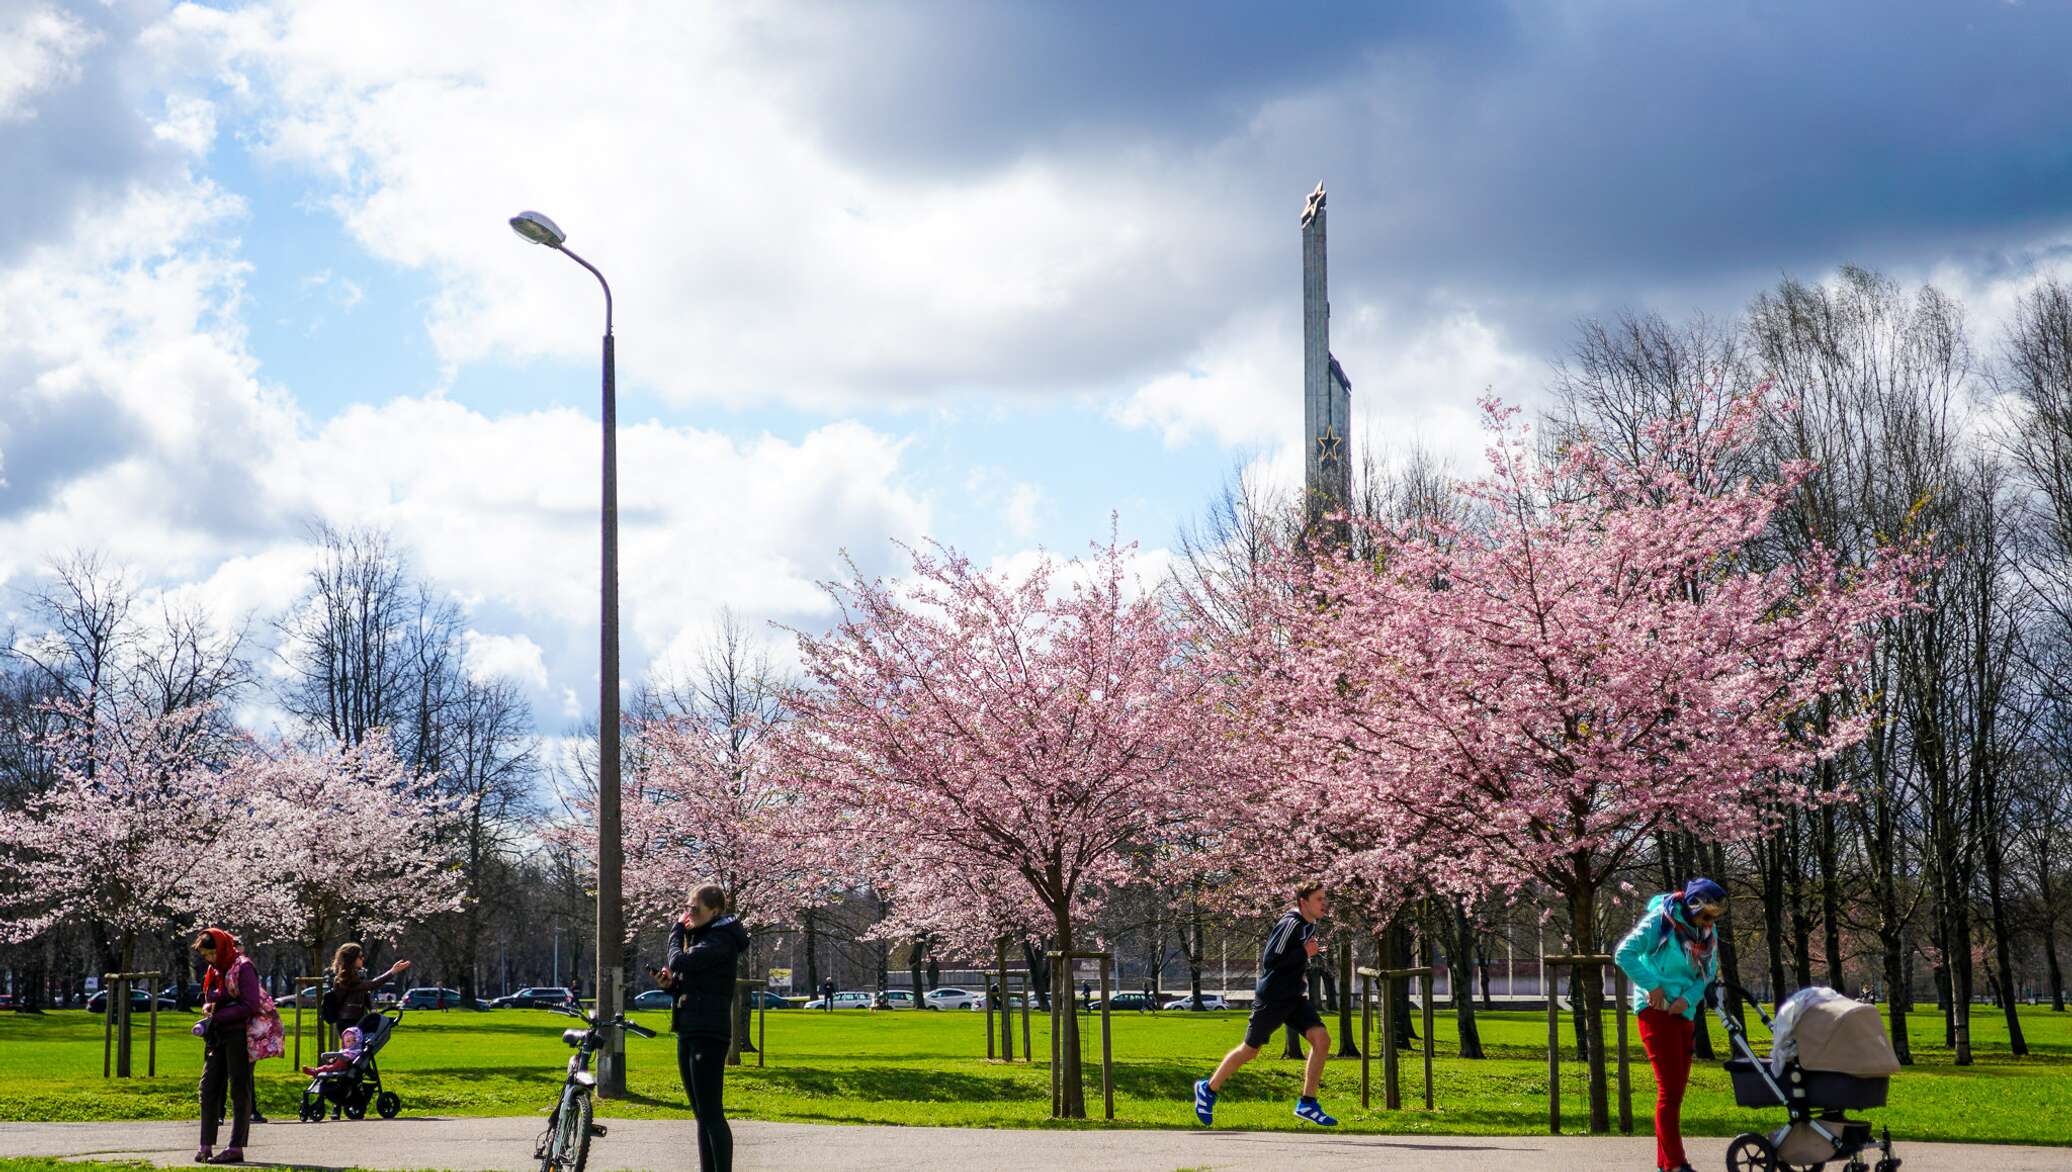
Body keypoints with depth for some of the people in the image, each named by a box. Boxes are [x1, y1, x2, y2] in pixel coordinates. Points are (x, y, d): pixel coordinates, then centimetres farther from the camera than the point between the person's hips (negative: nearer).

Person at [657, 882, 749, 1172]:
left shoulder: (721, 940, -12)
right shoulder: (700, 936, 18)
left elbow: (680, 962, -23)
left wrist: (677, 930, -6)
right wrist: (671, 983, 3)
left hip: (709, 1034, -10)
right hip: (689, 1031, 10)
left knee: (711, 1113, -11)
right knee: (702, 1114, 11)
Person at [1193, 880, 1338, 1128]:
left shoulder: (1309, 925, 8)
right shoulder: (1290, 924, -20)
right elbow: (1268, 961, -24)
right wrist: (1304, 953, -22)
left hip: (1294, 998, 8)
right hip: (1271, 998, -8)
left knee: (1322, 1039, -11)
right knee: (1250, 1050, 6)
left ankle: (1307, 1104, -5)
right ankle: (1208, 1089, 27)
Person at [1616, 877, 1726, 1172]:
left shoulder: (1708, 932, 7)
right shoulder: (1661, 921, -12)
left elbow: (1709, 973, 8)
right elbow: (1624, 953, -14)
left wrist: (1689, 997, -11)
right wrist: (1653, 985, -20)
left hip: (1684, 1013, 7)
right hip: (1656, 1011, -7)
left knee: (1676, 1089, 11)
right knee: (1669, 1089, -11)